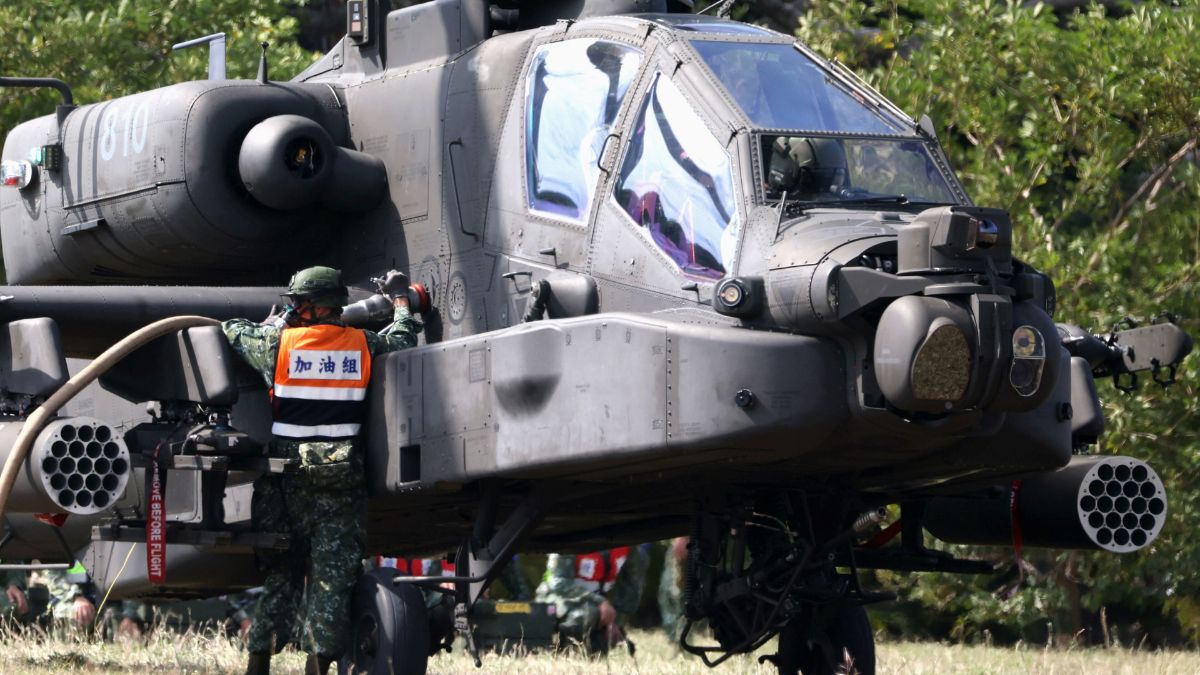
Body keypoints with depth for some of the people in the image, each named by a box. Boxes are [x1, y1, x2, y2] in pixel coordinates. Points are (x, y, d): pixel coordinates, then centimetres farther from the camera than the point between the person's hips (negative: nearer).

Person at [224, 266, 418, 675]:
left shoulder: (278, 342, -3)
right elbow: (402, 340, 20)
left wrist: (281, 322, 30)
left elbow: (231, 331, 15)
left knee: (280, 574, 11)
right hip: (342, 483, 0)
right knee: (332, 579, 2)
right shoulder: (362, 345, 1)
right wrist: (400, 299, 38)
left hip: (288, 482, 0)